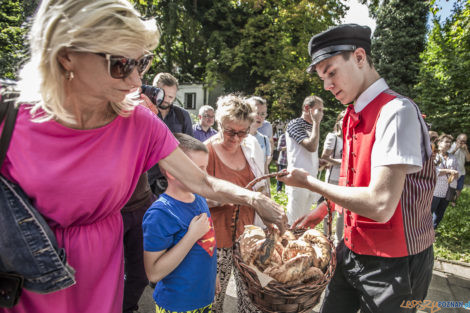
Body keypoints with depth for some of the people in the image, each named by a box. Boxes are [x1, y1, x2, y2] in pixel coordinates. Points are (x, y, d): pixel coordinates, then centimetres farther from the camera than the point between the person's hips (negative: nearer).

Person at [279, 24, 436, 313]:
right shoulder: (353, 117, 5)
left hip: (393, 265, -7)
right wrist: (324, 211, 14)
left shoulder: (397, 111, -22)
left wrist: (309, 182, -20)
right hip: (353, 251, 8)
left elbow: (380, 205, -30)